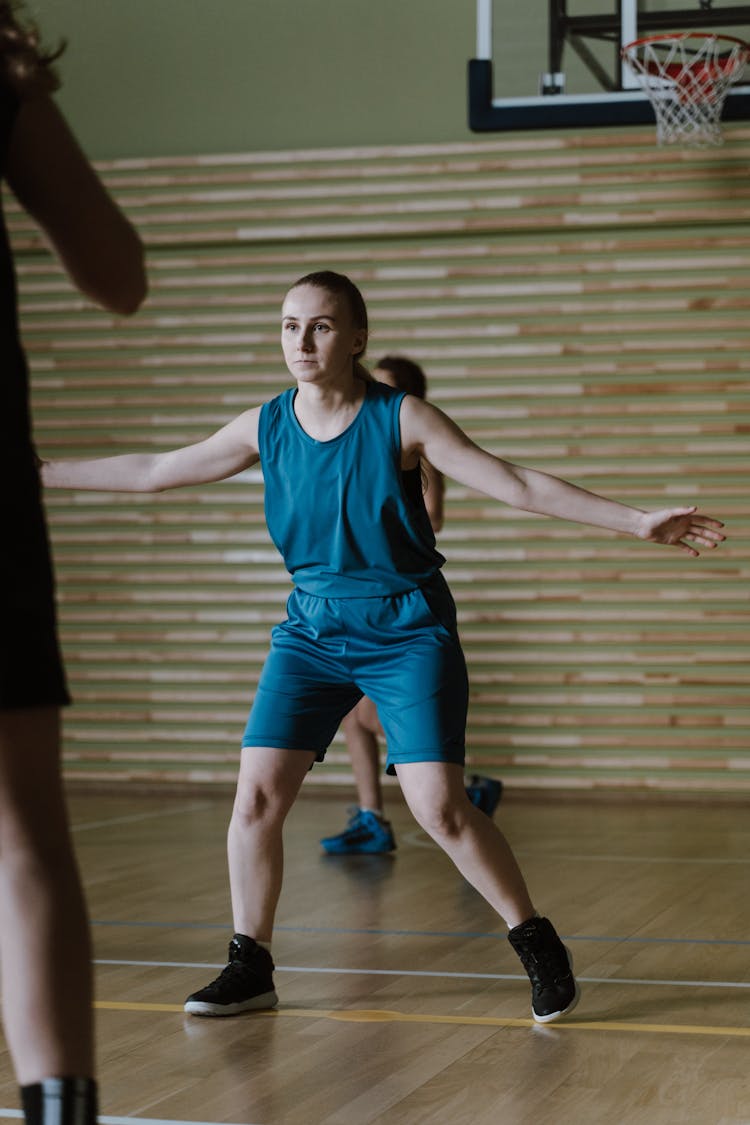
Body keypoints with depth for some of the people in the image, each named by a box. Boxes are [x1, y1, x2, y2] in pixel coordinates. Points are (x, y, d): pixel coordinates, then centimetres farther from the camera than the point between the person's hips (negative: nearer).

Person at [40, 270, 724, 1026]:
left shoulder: (403, 420, -11)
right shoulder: (265, 427, 0)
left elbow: (518, 486, -11)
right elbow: (152, 472, 9)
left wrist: (637, 521, -18)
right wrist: (42, 474, 9)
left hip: (407, 631, -4)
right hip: (311, 631, 4)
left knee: (438, 807, -13)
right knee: (257, 793, -6)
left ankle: (538, 947, 7)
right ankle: (250, 967, 11)